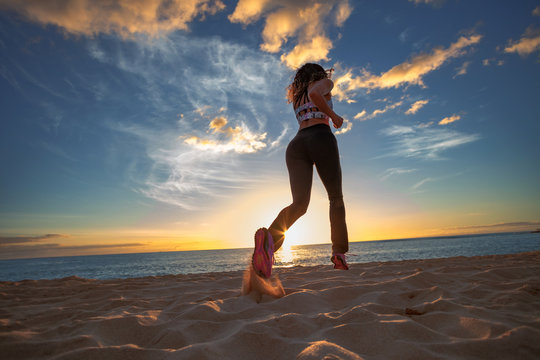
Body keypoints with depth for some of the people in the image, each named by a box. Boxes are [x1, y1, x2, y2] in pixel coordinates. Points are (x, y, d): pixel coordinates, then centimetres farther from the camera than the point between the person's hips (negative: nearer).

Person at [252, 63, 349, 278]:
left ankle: (270, 237, -42)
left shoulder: (296, 95, 35)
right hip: (320, 138, -4)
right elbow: (314, 93, -6)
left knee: (299, 203, -12)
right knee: (335, 197, 8)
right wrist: (333, 115, 3)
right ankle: (339, 253, -2)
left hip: (296, 144, 4)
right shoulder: (324, 83, 17)